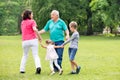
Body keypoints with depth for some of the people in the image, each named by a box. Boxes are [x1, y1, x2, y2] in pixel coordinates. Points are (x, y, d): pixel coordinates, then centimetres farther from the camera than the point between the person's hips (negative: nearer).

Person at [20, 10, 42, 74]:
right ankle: (38, 66, -23)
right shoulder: (32, 21, -2)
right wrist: (39, 37, -11)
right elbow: (34, 29, -19)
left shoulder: (22, 22, 15)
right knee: (35, 55, -1)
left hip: (25, 41, 4)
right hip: (33, 40, -4)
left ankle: (22, 69, 17)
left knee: (25, 55, 19)